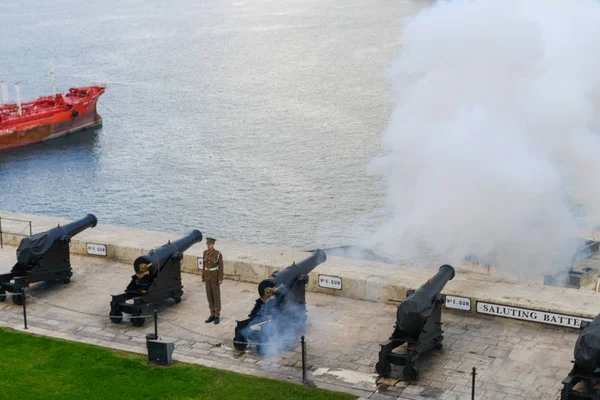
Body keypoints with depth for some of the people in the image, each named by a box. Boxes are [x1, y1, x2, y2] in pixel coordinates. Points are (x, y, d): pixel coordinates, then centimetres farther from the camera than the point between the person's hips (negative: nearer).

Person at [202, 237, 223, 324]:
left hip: (215, 277, -5)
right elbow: (204, 265, 8)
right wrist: (203, 277, 10)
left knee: (216, 296, 1)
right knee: (209, 296, 10)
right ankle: (212, 315, 20)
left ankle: (217, 316, 11)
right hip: (207, 276, 5)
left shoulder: (218, 254, -15)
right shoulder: (205, 252, 1)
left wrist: (221, 279, -14)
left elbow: (221, 266, -12)